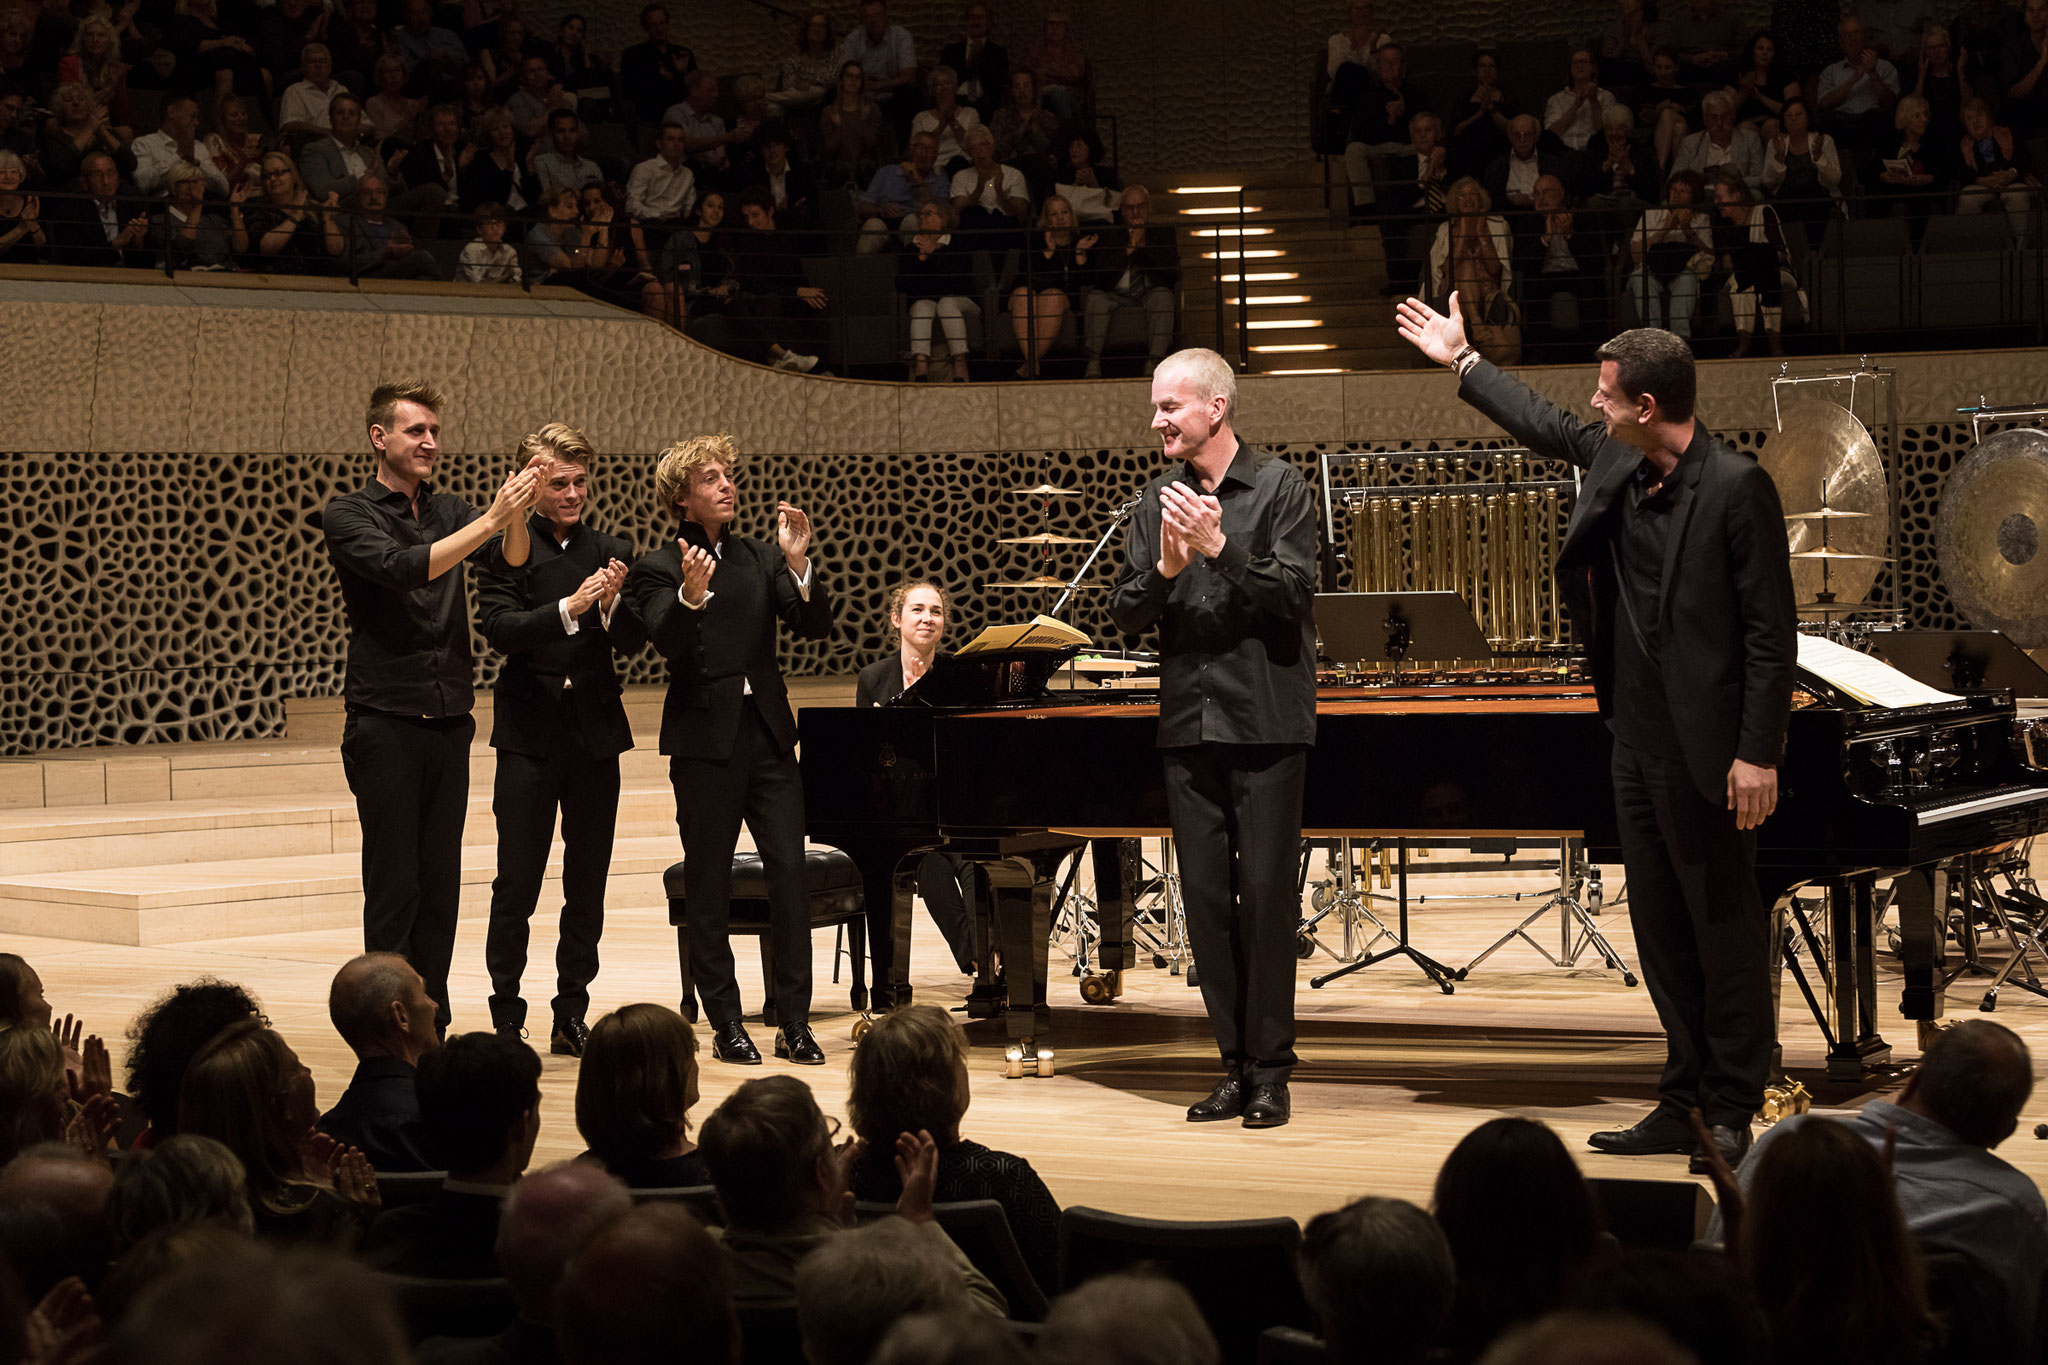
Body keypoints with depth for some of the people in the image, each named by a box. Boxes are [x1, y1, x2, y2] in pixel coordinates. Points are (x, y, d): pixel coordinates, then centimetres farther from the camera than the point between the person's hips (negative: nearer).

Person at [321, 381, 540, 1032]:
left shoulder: (450, 510, 13)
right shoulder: (348, 515, -3)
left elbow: (512, 563, -4)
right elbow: (404, 568, -21)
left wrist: (517, 515, -25)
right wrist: (491, 519, -27)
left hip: (449, 723, 5)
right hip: (386, 725, -5)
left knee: (441, 887, 6)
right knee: (393, 887, -4)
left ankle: (433, 1029, 11)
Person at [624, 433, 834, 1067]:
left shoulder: (761, 559, 12)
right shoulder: (657, 568, -1)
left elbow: (815, 626, 0)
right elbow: (669, 642, -16)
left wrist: (797, 564, -16)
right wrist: (690, 596, -35)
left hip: (767, 733, 3)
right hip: (705, 737, -3)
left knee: (789, 872, -3)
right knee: (708, 885, 2)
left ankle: (794, 1021, 2)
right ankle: (725, 1023, 10)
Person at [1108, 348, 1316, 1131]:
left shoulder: (1279, 488, -1)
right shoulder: (1159, 501, 11)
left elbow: (1295, 591, -11)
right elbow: (1126, 617, 7)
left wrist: (1221, 549, -21)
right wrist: (1164, 568, -12)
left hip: (1264, 723, -4)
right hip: (1189, 723, 4)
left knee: (1266, 893, -4)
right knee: (1207, 896, 4)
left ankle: (1270, 1070, 2)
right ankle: (1234, 1066, 10)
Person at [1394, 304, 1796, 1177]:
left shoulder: (1736, 486, -15)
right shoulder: (1618, 463, 7)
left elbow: (1771, 630, -16)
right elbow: (1548, 431, 29)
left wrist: (1759, 753, -19)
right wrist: (1461, 363, 36)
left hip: (1705, 748, -8)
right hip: (1637, 738, 8)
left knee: (1726, 927, -1)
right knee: (1662, 931, 12)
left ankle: (1733, 1116, 5)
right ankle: (1684, 1103, 19)